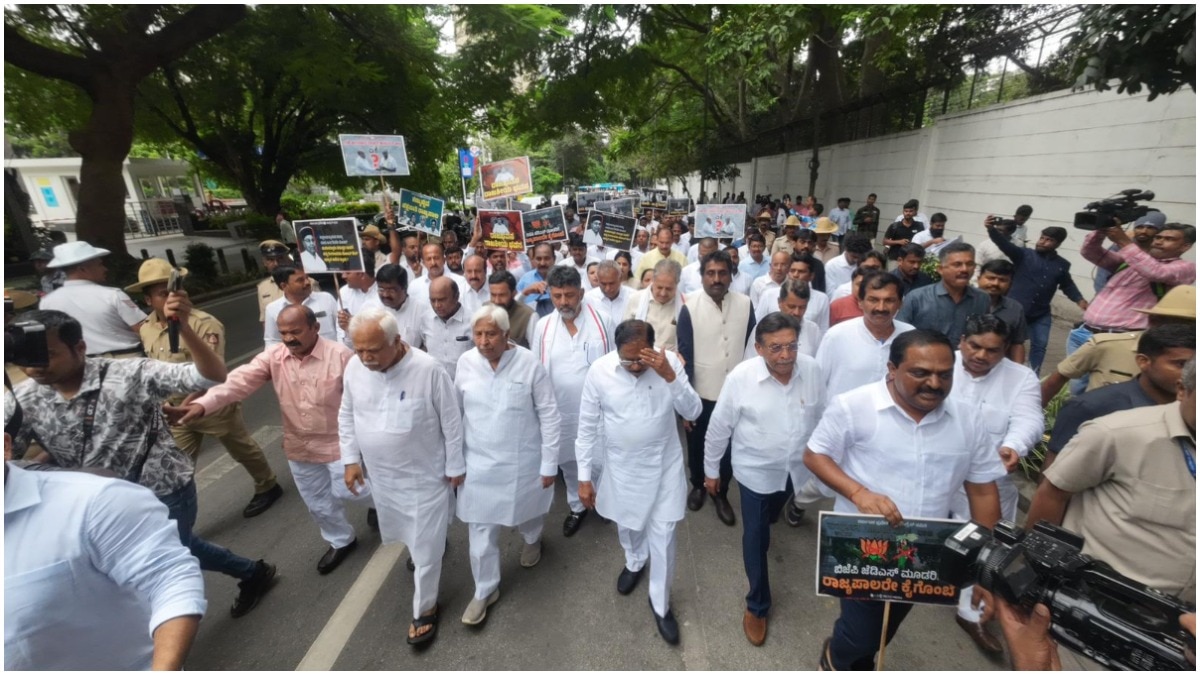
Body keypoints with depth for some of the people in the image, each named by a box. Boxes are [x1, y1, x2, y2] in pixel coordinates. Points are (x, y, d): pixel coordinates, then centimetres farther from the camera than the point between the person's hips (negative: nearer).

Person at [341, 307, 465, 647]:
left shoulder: (428, 369, -28)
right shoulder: (354, 367, -12)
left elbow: (451, 422, -17)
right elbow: (347, 416, 5)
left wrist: (455, 466, -9)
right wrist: (351, 458, 3)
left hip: (425, 474, -5)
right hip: (381, 474, 5)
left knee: (425, 547, 9)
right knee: (408, 533, 28)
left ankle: (424, 609, 32)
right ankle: (433, 539, 61)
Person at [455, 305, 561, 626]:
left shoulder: (529, 364, -19)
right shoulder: (465, 362, -10)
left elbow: (549, 415, -12)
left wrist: (549, 463, -10)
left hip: (523, 461, -2)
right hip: (479, 462, 2)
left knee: (527, 511, 23)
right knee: (481, 529, 11)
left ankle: (532, 539, 59)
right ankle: (485, 590, 35)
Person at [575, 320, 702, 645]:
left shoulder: (669, 362, -17)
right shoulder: (599, 371, -19)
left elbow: (693, 412, -16)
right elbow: (587, 426, -10)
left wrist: (670, 377, -33)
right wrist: (584, 476, -6)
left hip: (663, 467, 0)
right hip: (621, 468, 1)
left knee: (662, 539, 11)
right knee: (627, 526, 25)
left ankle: (660, 603, 37)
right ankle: (635, 562, 59)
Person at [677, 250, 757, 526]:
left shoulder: (745, 304, -7)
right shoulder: (690, 307, -13)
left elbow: (751, 347, 5)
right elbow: (685, 354, -10)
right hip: (701, 392, -1)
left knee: (728, 446, 15)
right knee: (697, 444, 18)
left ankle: (721, 493, 37)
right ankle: (698, 485, 44)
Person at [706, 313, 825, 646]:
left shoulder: (811, 369, -18)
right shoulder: (740, 377, -27)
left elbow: (821, 416, 0)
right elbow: (719, 427, -14)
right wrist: (711, 469, -5)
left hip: (796, 467, 4)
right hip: (755, 471, -3)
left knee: (771, 516, 31)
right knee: (755, 537, 9)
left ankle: (763, 528, 67)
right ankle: (757, 606, 31)